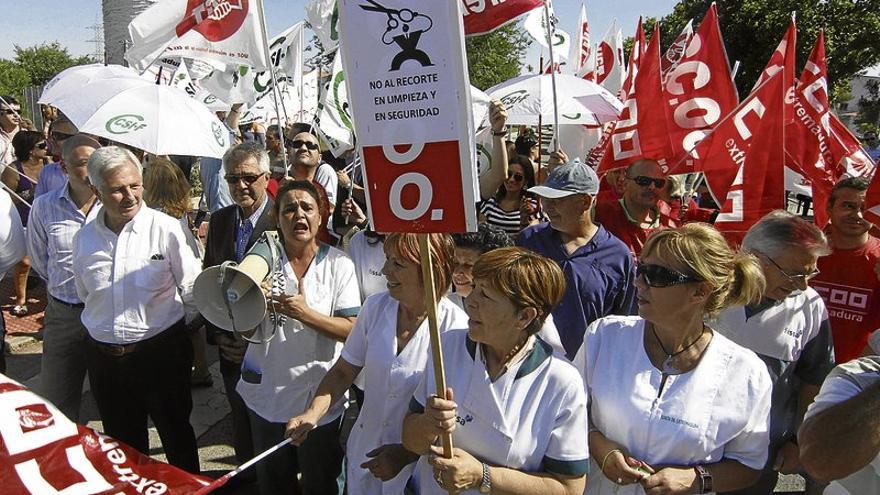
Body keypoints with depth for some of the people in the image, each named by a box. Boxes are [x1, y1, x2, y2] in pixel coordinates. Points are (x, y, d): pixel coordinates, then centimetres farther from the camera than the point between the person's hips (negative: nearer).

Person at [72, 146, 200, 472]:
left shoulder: (166, 228, -13)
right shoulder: (85, 238, 0)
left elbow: (193, 291, -6)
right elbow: (85, 295, 16)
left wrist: (173, 329, 4)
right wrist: (108, 327, 15)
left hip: (161, 352, -4)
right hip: (104, 357, 4)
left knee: (177, 436, 15)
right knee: (123, 444, 21)